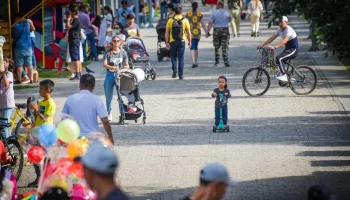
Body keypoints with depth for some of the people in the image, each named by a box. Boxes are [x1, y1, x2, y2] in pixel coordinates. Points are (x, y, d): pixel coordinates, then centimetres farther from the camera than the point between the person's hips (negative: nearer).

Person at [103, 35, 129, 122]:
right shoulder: (108, 52, -1)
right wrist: (114, 68, -27)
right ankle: (109, 113, 22)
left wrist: (126, 68, -17)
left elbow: (126, 64, 7)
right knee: (109, 96, 7)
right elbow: (104, 65, -11)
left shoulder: (123, 52, 4)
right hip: (110, 75, 0)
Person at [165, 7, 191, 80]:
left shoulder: (170, 20, 1)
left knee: (173, 57, 14)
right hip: (181, 41, 0)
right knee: (181, 58, 4)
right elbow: (188, 32, 1)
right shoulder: (185, 20, 1)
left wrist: (167, 42, 0)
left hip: (173, 41, 0)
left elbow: (167, 32, -3)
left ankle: (174, 69, -7)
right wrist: (189, 41, 10)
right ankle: (181, 74, 2)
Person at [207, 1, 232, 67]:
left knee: (216, 47, 13)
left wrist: (207, 32, -11)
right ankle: (226, 61, -11)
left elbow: (210, 23, -11)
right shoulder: (227, 13, 1)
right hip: (225, 31, 0)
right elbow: (230, 20, 19)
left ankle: (217, 62, 16)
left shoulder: (213, 13, -4)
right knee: (225, 47, 0)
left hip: (216, 31, 0)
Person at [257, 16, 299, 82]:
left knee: (279, 58, -26)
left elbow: (285, 41, -36)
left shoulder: (288, 30, -22)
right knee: (278, 60, 1)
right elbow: (272, 38, 4)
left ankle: (284, 76, -23)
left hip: (294, 49, -9)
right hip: (287, 49, 9)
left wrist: (275, 47, -47)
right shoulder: (280, 30, 5)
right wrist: (262, 44, -8)